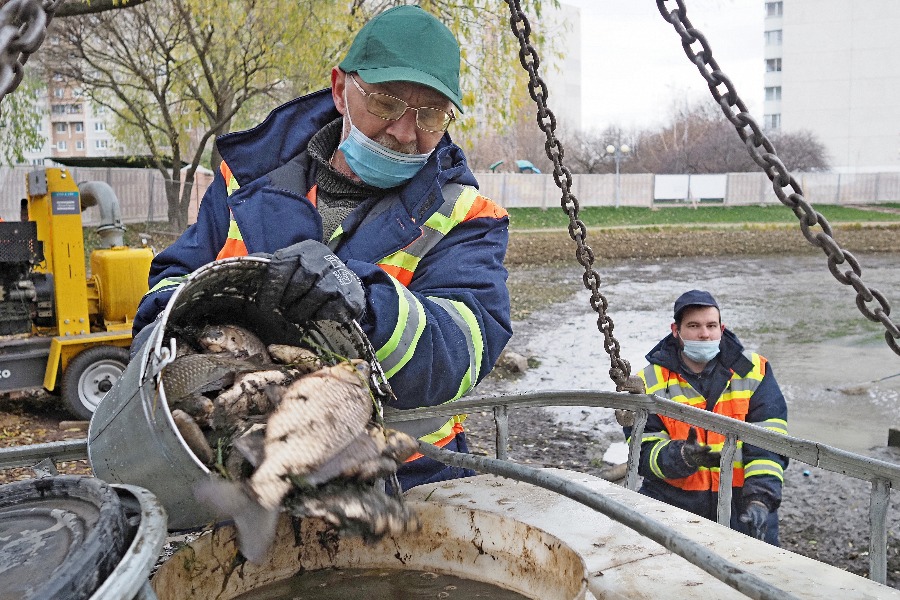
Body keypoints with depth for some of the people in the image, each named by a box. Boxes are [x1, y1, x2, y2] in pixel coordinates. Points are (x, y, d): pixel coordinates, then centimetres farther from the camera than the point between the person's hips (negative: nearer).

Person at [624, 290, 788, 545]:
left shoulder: (752, 371, 2)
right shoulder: (651, 382, 1)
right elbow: (644, 451, -2)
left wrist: (760, 497, -18)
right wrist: (682, 456, -23)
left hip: (740, 498, 0)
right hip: (673, 498, 0)